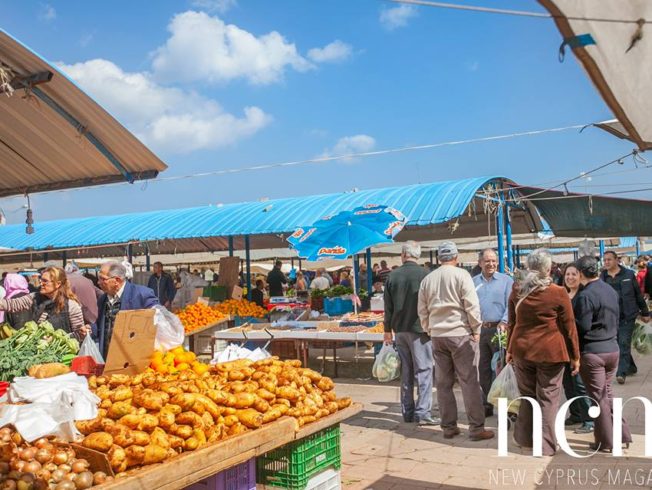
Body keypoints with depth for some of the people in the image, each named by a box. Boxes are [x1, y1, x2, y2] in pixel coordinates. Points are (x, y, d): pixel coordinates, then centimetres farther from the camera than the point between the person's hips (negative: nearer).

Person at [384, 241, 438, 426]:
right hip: (419, 328, -5)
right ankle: (422, 412, -4)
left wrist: (388, 329, 17)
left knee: (406, 370, 12)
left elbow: (388, 307, 8)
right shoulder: (424, 274, -10)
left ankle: (407, 411, 17)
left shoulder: (392, 276, 3)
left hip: (400, 329, 5)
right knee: (423, 370, -1)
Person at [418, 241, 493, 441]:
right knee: (469, 381, 0)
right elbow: (472, 305, -11)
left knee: (443, 383, 9)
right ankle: (476, 428, 2)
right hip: (460, 333, -4)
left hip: (437, 335, 5)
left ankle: (448, 427, 15)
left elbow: (422, 310, 12)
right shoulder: (461, 275, -7)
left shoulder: (427, 279, 8)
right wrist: (476, 329, -1)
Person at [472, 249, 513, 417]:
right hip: (479, 329, 3)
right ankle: (486, 405, 18)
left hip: (498, 329, -3)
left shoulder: (506, 280, 3)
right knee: (484, 369, 9)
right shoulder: (473, 282, 11)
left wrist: (504, 322, -18)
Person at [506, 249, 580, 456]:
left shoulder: (517, 292, 3)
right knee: (547, 398, 5)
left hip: (522, 350, 4)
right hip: (550, 352, -4)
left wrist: (510, 350, 20)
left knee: (527, 396, 17)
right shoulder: (558, 293, -8)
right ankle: (546, 445, 11)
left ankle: (525, 438, 26)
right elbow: (569, 328, -3)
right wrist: (575, 356, 5)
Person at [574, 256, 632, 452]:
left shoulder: (584, 296, -19)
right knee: (607, 393, 20)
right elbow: (617, 320, 15)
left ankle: (606, 442, 12)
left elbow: (582, 327, -19)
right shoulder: (611, 291, 6)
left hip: (592, 352, -7)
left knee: (598, 397, 4)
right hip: (613, 348, 7)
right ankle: (622, 434, 22)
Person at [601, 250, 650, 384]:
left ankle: (622, 372, -9)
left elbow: (638, 294, 4)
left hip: (627, 316, -3)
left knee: (624, 343, -8)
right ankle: (631, 367, 30)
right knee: (619, 343, 12)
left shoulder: (628, 274, -2)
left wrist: (645, 312, 7)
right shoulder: (603, 277, 3)